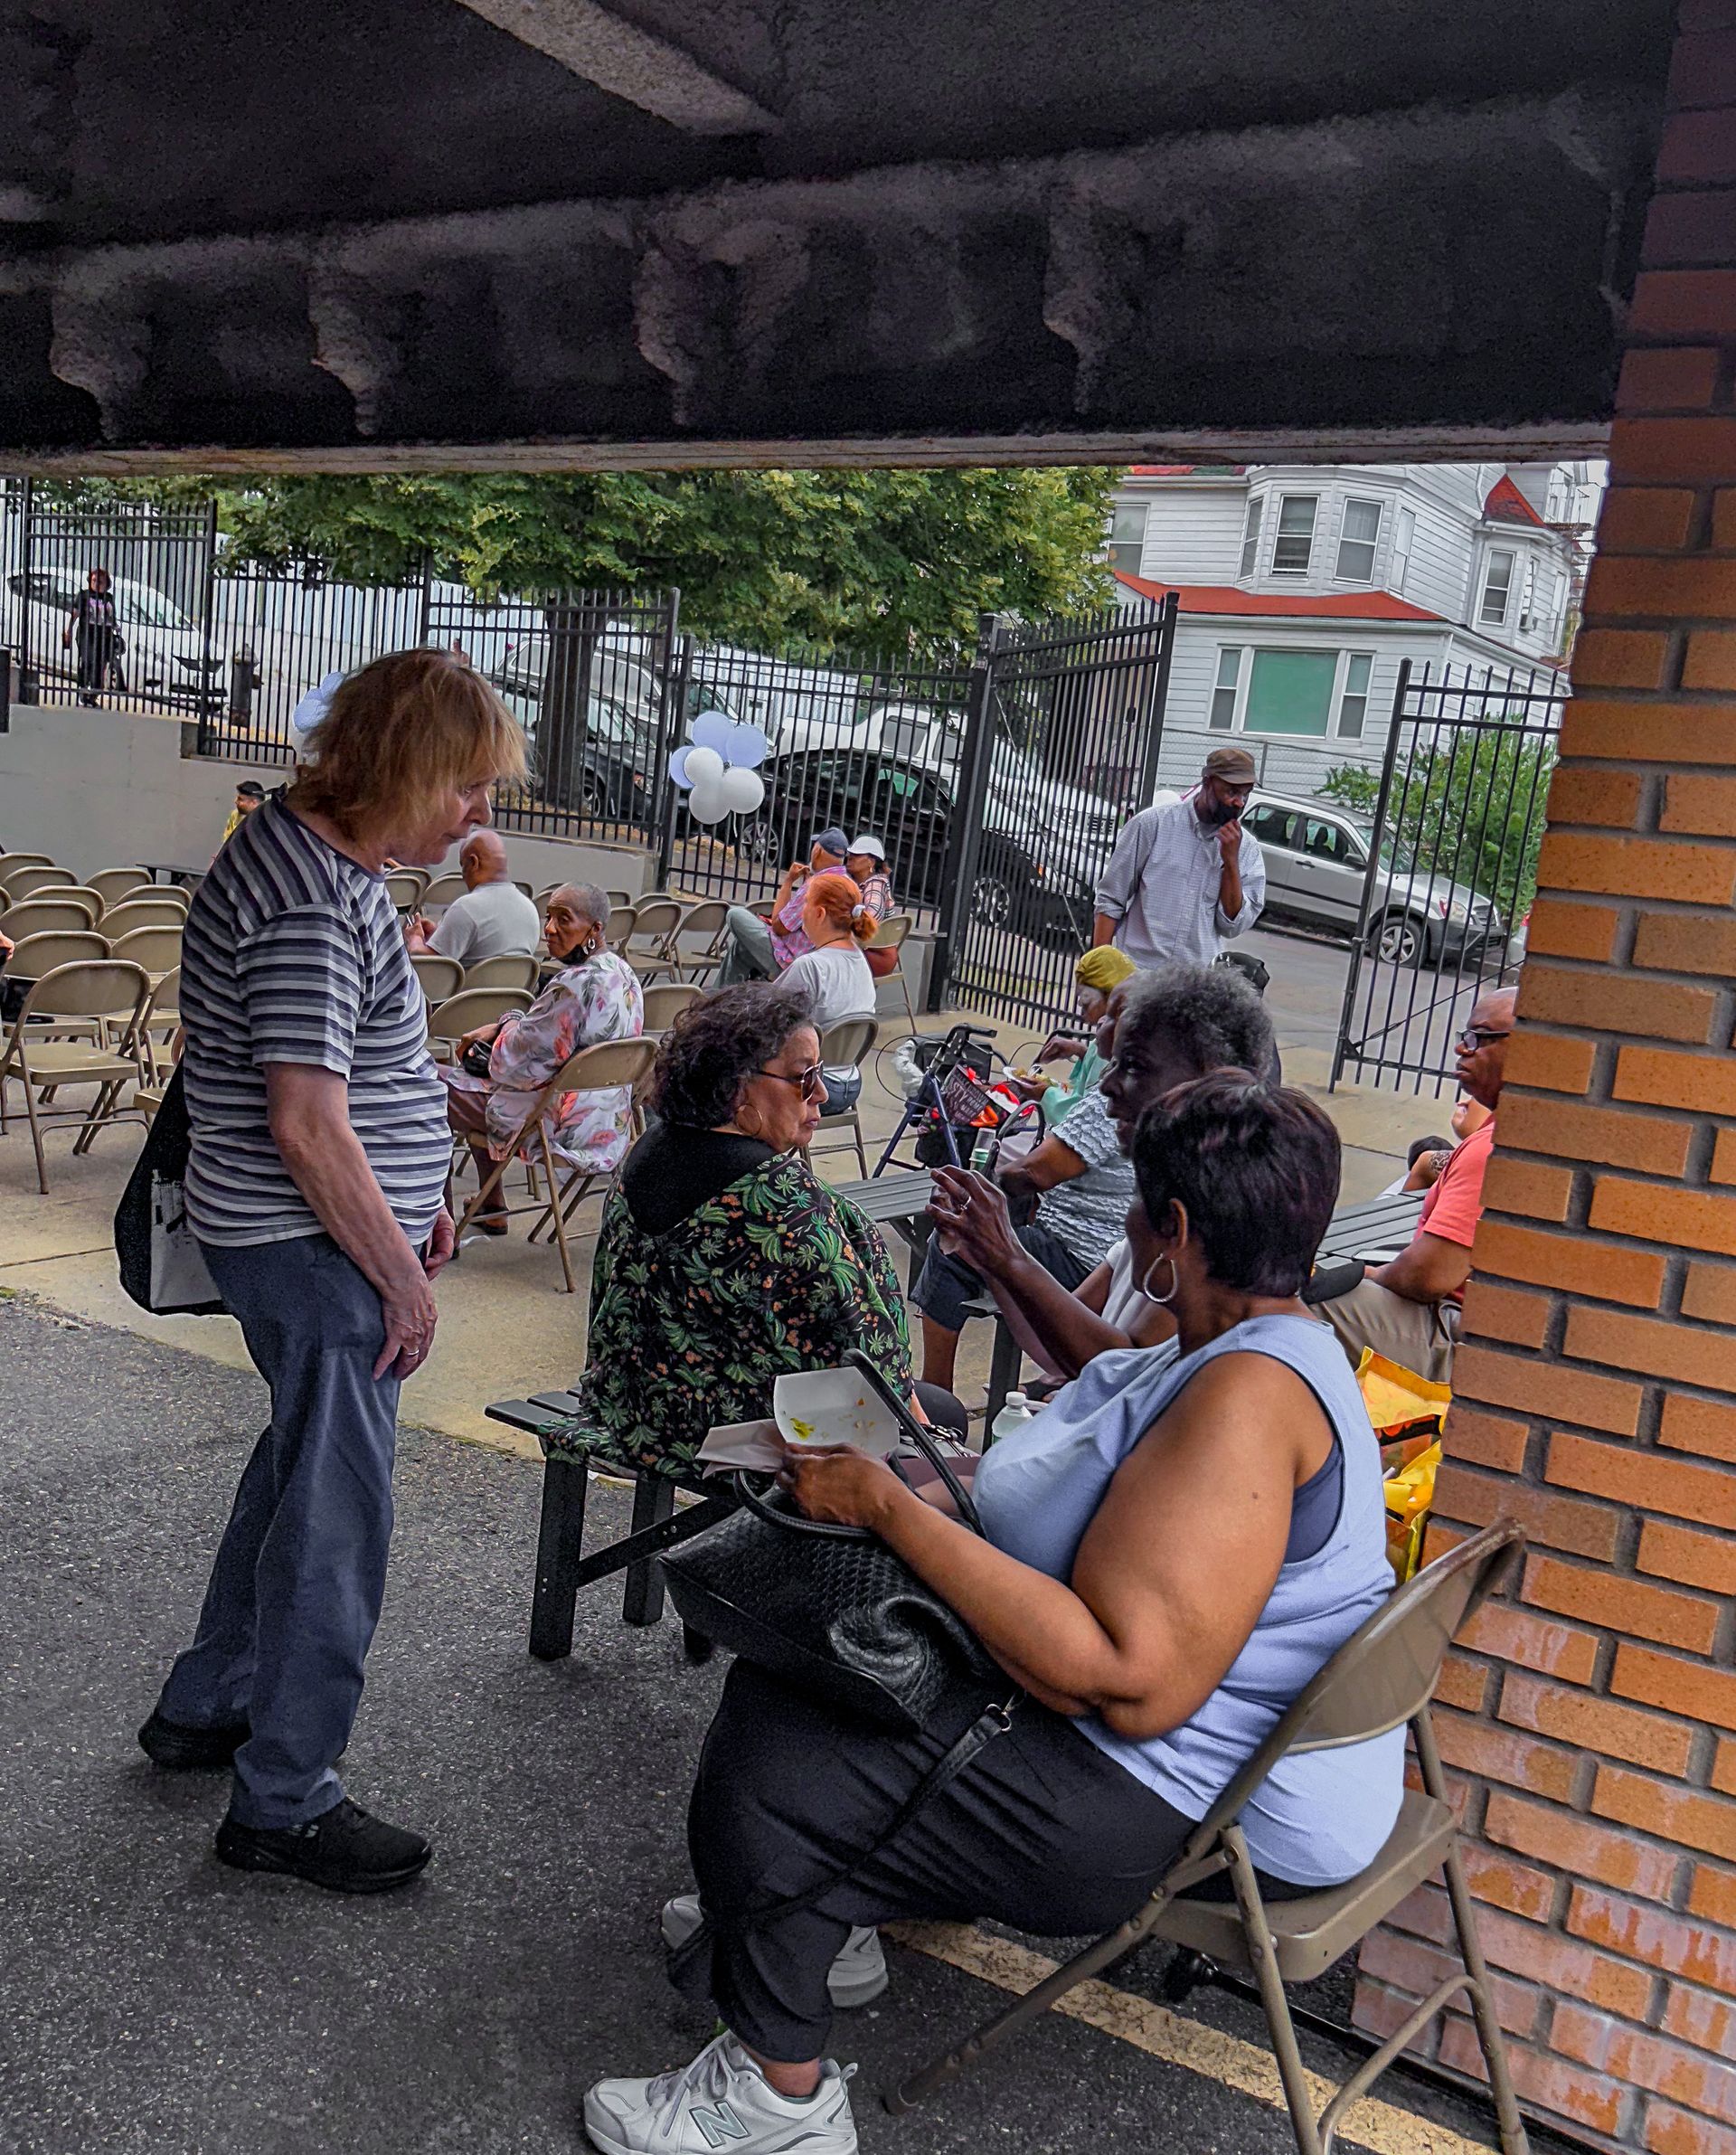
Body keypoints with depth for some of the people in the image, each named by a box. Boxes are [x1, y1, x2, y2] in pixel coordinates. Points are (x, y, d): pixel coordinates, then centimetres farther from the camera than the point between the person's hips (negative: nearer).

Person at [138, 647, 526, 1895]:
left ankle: (205, 1707, 41)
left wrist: (417, 1195, 18)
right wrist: (403, 1273, -17)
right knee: (336, 1513, 1)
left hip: (328, 1235, 11)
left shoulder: (314, 851, 9)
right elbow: (308, 1127, -26)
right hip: (313, 1249, -11)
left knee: (299, 1471, 23)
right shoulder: (310, 906, -24)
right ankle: (285, 1803, 17)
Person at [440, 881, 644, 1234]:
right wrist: (498, 1030, 6)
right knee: (471, 1073, 29)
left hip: (565, 1129, -10)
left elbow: (512, 1062, -21)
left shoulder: (576, 984, -28)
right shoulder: (623, 974, 3)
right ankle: (490, 1209, 36)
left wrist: (508, 1024, -1)